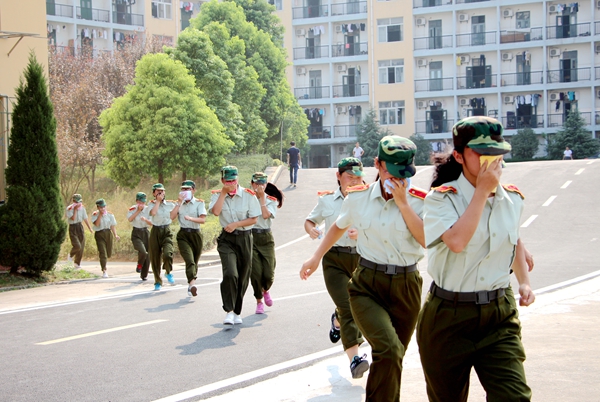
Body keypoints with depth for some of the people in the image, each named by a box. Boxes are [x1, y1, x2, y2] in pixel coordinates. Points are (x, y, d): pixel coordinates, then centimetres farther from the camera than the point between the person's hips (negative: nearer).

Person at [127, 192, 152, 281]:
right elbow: (130, 219, -22)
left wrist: (145, 220, -21)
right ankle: (139, 266, 4)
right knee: (142, 251, -27)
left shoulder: (148, 209, 2)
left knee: (147, 255, 3)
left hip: (145, 232, 3)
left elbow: (151, 223, -2)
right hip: (136, 234, -3)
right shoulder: (132, 209, -4)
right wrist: (138, 210, -20)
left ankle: (144, 275, 21)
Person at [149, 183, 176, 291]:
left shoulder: (170, 204, 9)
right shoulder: (152, 204, 5)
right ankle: (158, 282, 19)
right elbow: (153, 213, -17)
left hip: (167, 231, 0)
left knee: (167, 254, -24)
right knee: (155, 257, 3)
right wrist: (158, 201, -9)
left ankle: (168, 272, 6)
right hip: (155, 232, 0)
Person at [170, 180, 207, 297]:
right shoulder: (179, 203, 12)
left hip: (196, 234, 0)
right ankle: (192, 283, -36)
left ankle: (190, 284, 25)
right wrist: (179, 203, -7)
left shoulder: (199, 203, 3)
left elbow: (203, 219, -10)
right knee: (189, 260, -20)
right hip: (183, 235, 0)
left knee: (195, 262, 8)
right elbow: (172, 216, -4)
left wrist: (190, 218, -26)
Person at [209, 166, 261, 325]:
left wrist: (236, 224, -14)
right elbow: (216, 212, -17)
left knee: (243, 278, 7)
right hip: (227, 239, -1)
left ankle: (237, 312, 23)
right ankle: (229, 311, -15)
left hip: (245, 238, 1)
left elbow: (254, 219, -3)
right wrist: (224, 192, -14)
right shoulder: (217, 195, 1)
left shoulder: (248, 195, -2)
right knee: (230, 274, -21)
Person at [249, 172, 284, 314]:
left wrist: (262, 197, -10)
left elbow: (266, 215, -13)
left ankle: (266, 290, 33)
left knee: (268, 274, -3)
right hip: (250, 237, -1)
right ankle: (259, 301, 15)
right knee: (256, 272, -6)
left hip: (266, 238, 1)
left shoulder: (271, 200, 6)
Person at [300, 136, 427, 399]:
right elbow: (338, 227, 21)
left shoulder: (419, 200, -5)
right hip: (367, 285, -1)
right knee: (389, 350, -24)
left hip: (405, 286, 1)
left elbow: (429, 241, -19)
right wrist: (316, 256, 19)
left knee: (392, 358, 10)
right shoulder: (358, 197, 1)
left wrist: (403, 202, -18)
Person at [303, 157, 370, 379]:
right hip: (334, 258, -1)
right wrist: (311, 229, -4)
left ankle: (337, 320, 52)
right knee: (347, 307, -14)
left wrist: (361, 233, -25)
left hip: (360, 258, 1)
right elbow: (309, 220, 19)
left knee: (354, 305, 15)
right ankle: (354, 357, -20)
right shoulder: (327, 200, 7)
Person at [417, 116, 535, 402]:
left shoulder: (512, 199, 5)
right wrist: (483, 190, -22)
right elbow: (457, 241, -29)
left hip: (500, 316, 3)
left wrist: (524, 281, 9)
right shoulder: (442, 198, -10)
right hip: (449, 316, -3)